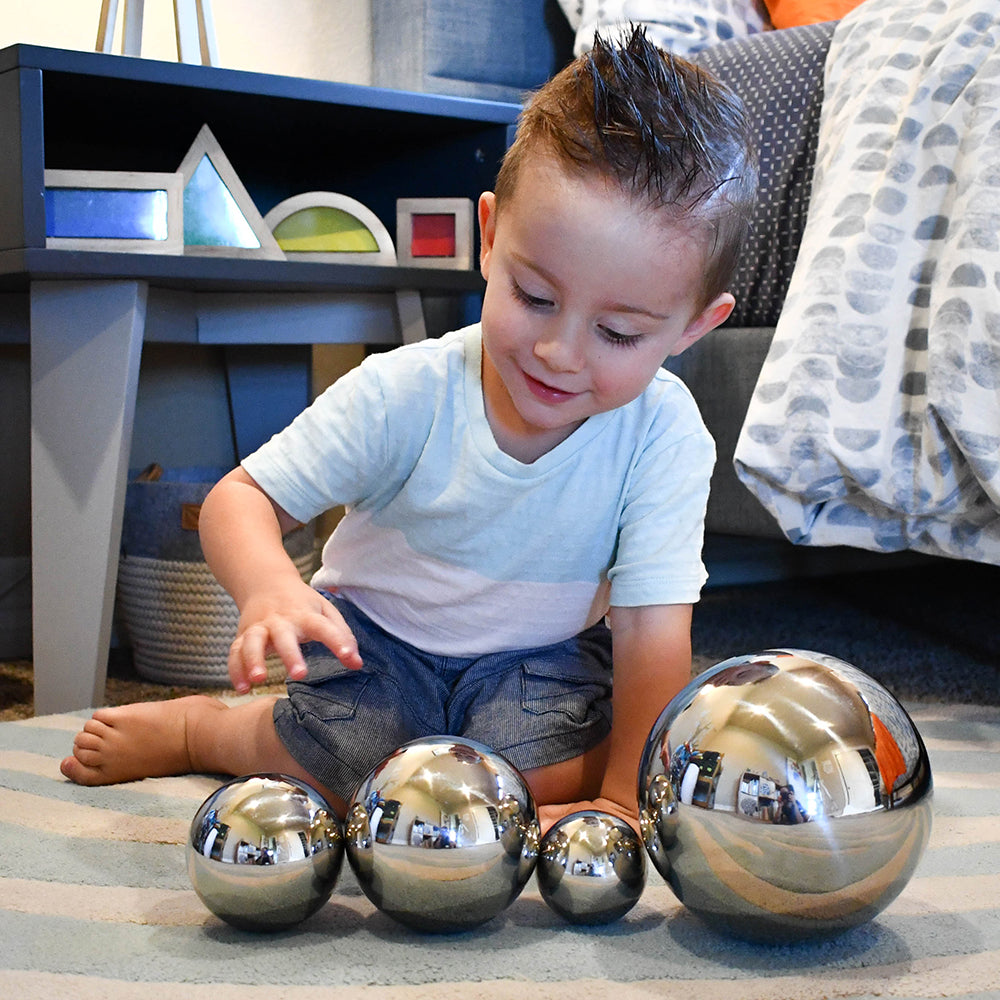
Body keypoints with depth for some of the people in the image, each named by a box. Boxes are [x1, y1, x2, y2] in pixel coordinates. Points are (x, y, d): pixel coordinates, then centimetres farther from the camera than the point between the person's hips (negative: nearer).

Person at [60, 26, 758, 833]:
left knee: (539, 771, -26)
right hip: (378, 636, 0)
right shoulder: (405, 395, -23)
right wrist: (270, 586, -41)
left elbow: (652, 628, -21)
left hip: (543, 654, 1)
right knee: (349, 749, -24)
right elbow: (242, 498, -18)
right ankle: (196, 729, 8)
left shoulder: (665, 434, -23)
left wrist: (624, 796, -27)